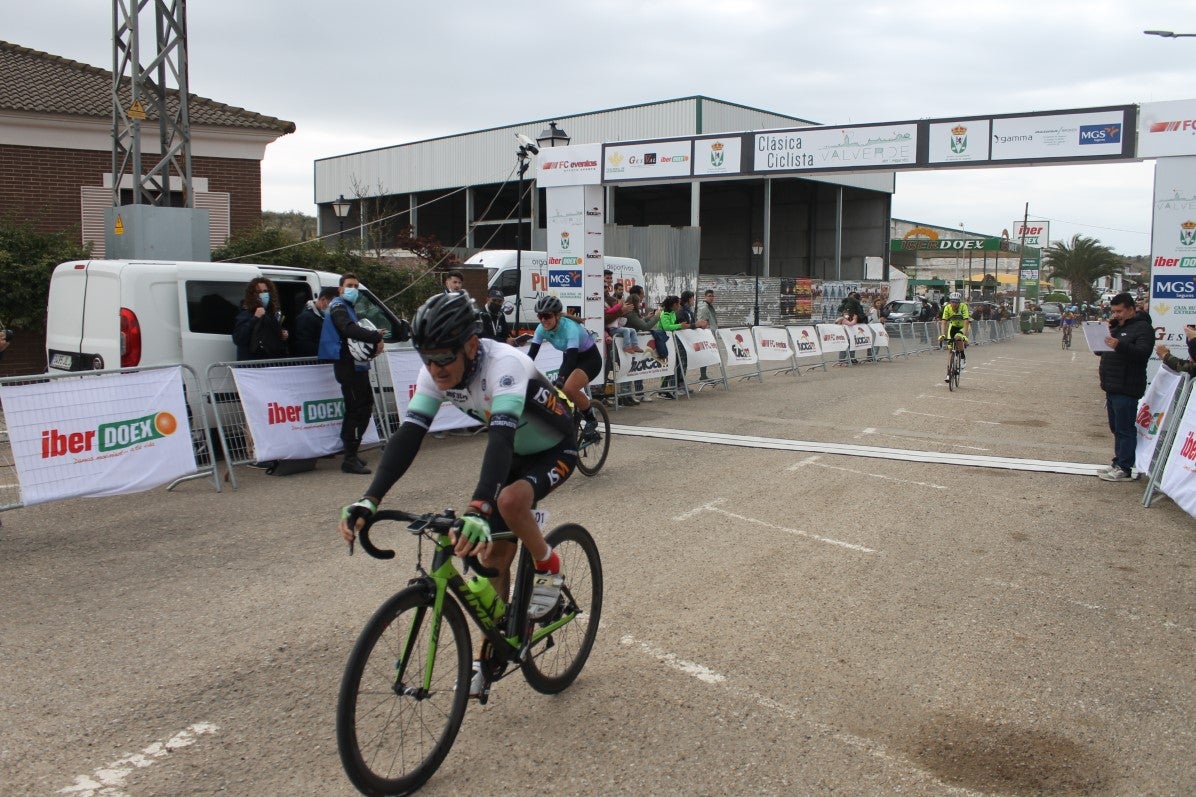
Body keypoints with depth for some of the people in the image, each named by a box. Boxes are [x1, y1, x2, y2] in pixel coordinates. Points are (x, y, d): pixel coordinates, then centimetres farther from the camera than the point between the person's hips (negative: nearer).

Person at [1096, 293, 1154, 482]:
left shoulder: (1143, 328, -8)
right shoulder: (1117, 327, 20)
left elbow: (1143, 353, -22)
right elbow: (1100, 351, 22)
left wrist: (1120, 346, -38)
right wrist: (1102, 336, 2)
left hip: (1126, 388, -9)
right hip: (1112, 386, 9)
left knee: (1125, 429, -7)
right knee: (1116, 428, 14)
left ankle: (1125, 469, -5)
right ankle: (1118, 463, 22)